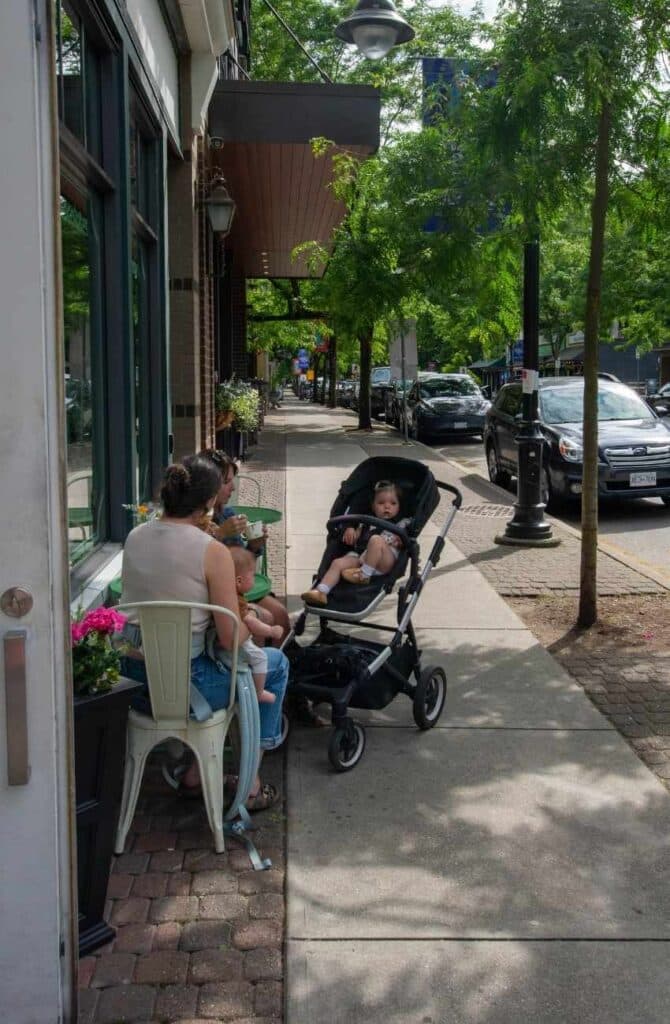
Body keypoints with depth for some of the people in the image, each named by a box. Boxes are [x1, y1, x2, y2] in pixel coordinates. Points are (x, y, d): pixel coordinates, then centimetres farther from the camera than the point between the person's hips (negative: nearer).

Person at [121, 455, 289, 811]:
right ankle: (249, 785, 27)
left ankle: (194, 773, 38)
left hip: (133, 675, 7)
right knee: (276, 663, 18)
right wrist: (248, 622, 6)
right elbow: (230, 638, -17)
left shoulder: (134, 537, 1)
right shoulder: (213, 552, -18)